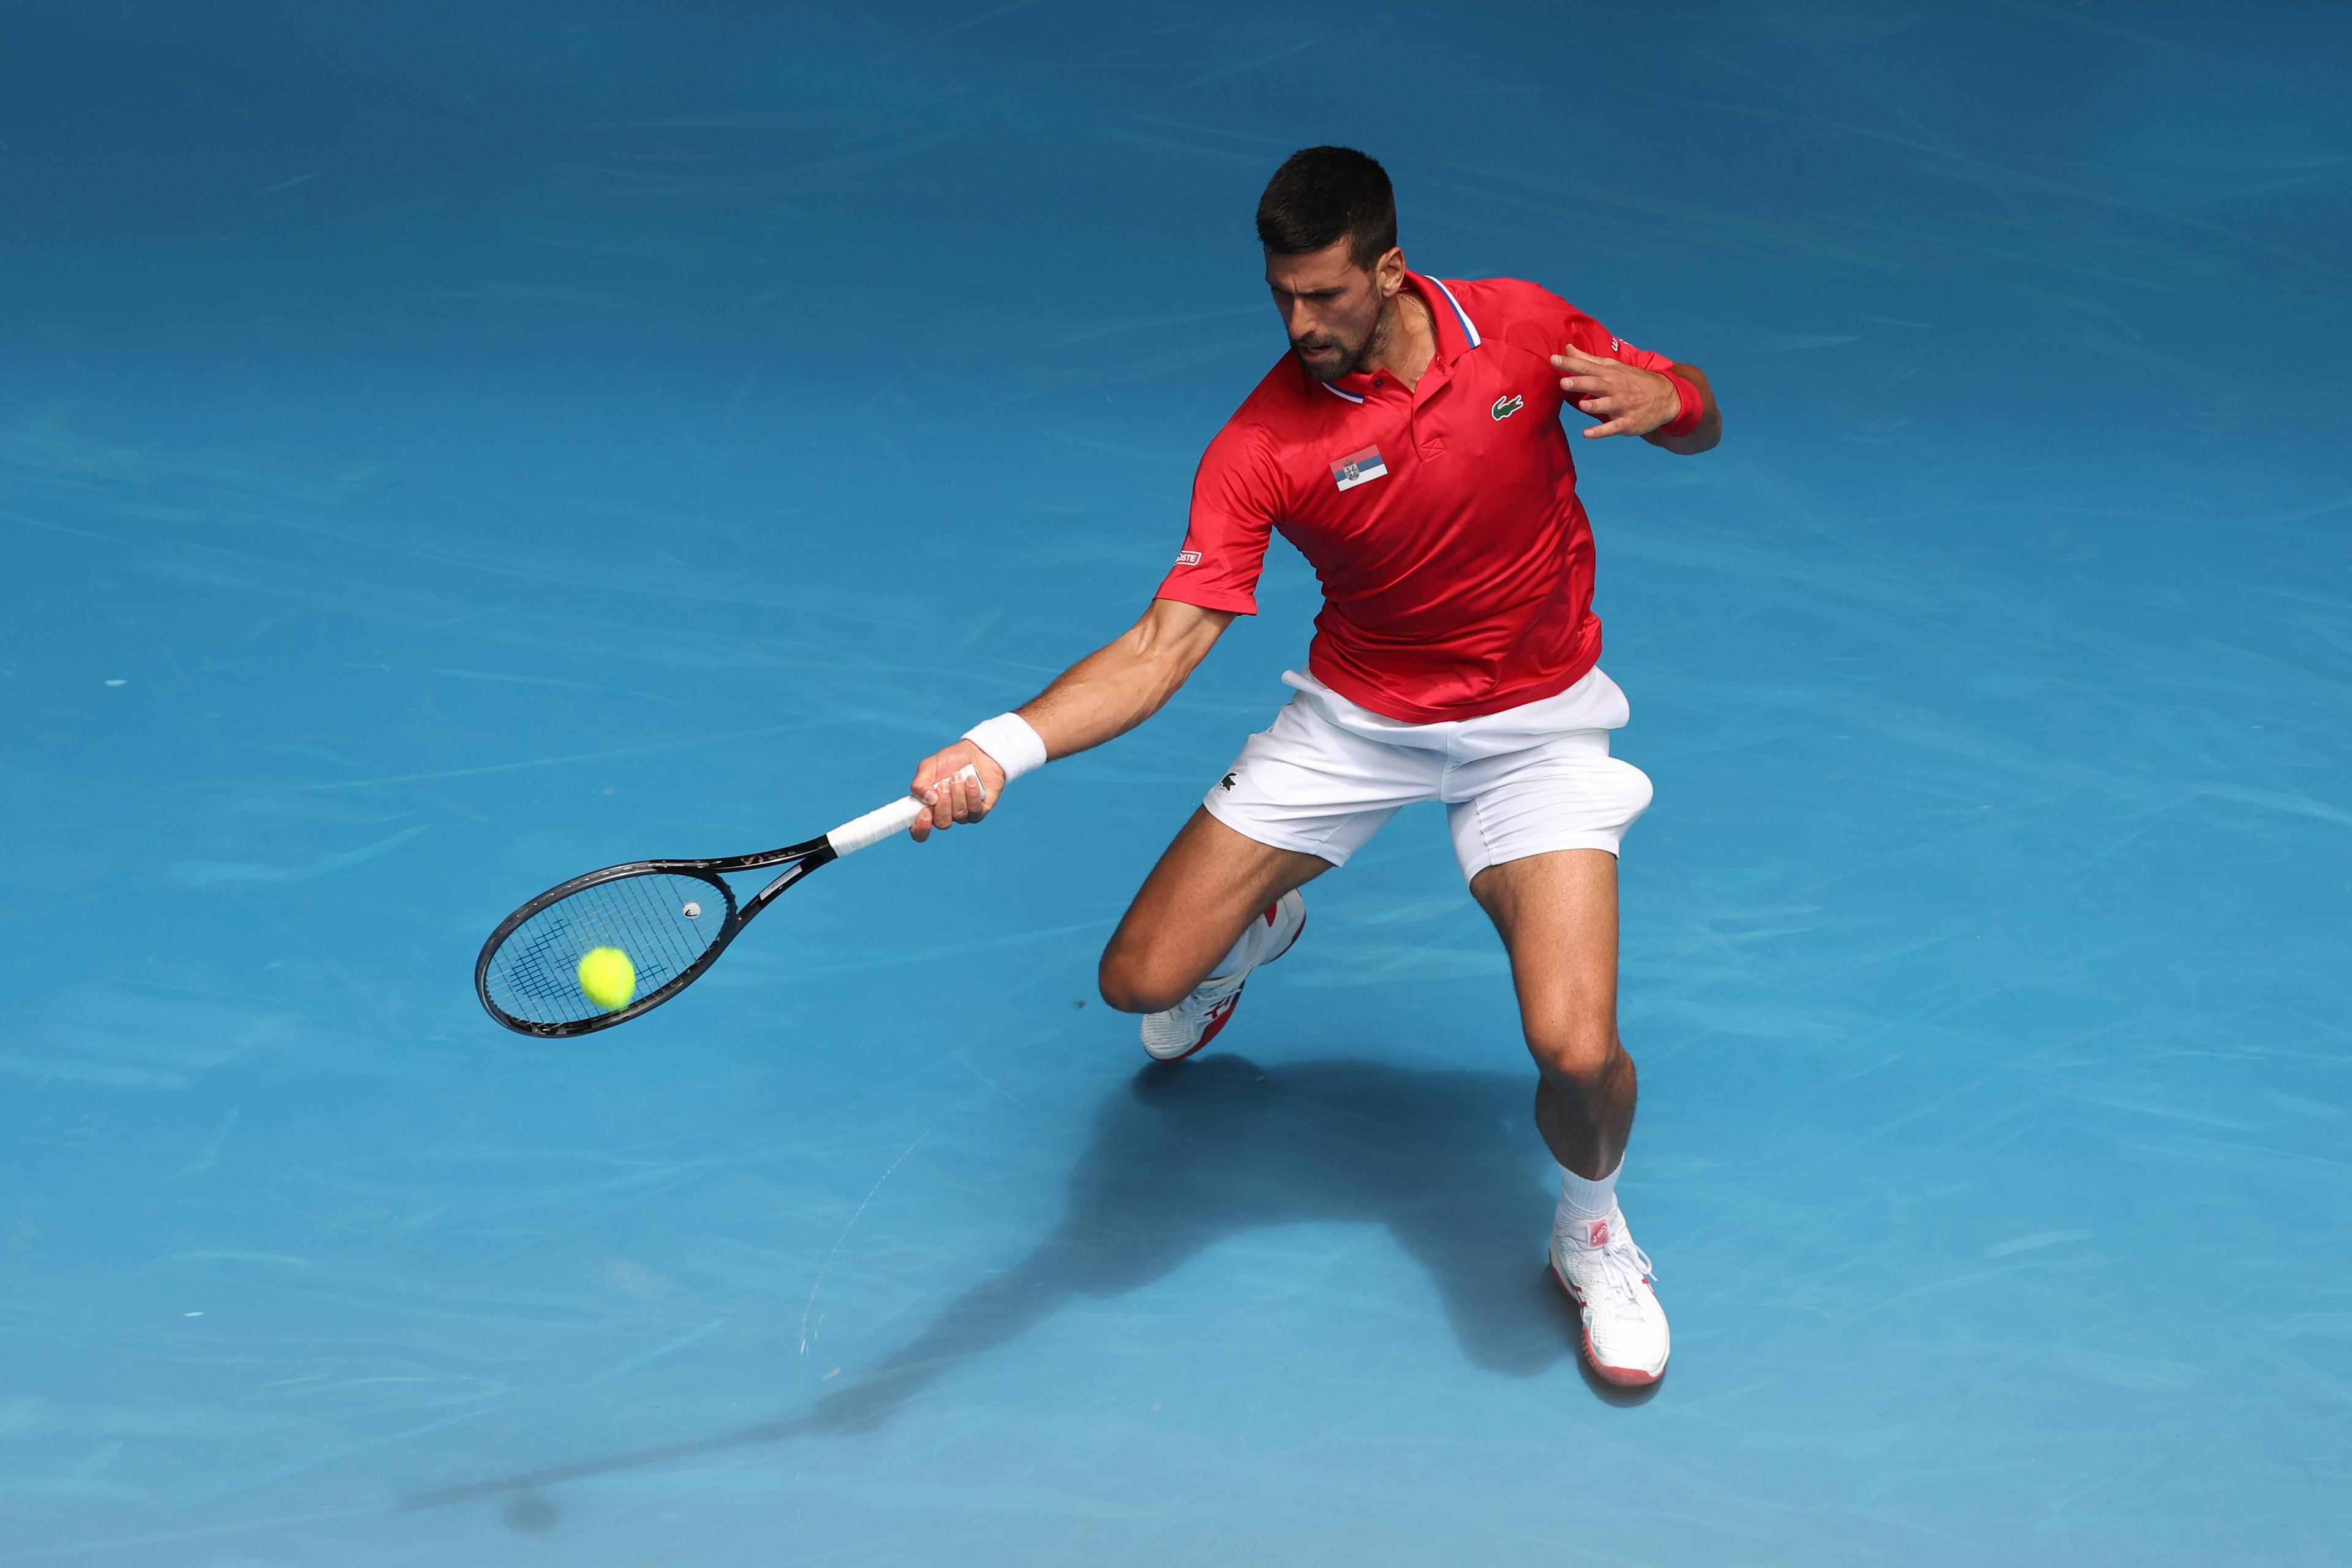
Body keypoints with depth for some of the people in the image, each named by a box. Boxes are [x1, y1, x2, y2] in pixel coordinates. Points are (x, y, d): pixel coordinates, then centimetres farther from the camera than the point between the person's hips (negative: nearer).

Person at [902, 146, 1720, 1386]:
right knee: (1142, 980, -2)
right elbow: (1169, 639, -25)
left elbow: (1696, 417, 1)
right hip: (1358, 716, 1)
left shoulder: (1522, 326, -13)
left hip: (1534, 725, 0)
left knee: (1577, 1052, -20)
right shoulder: (1263, 446, -19)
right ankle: (1258, 929, 39)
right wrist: (1006, 745, -41)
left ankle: (1590, 1230, 18)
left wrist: (1659, 399, -25)